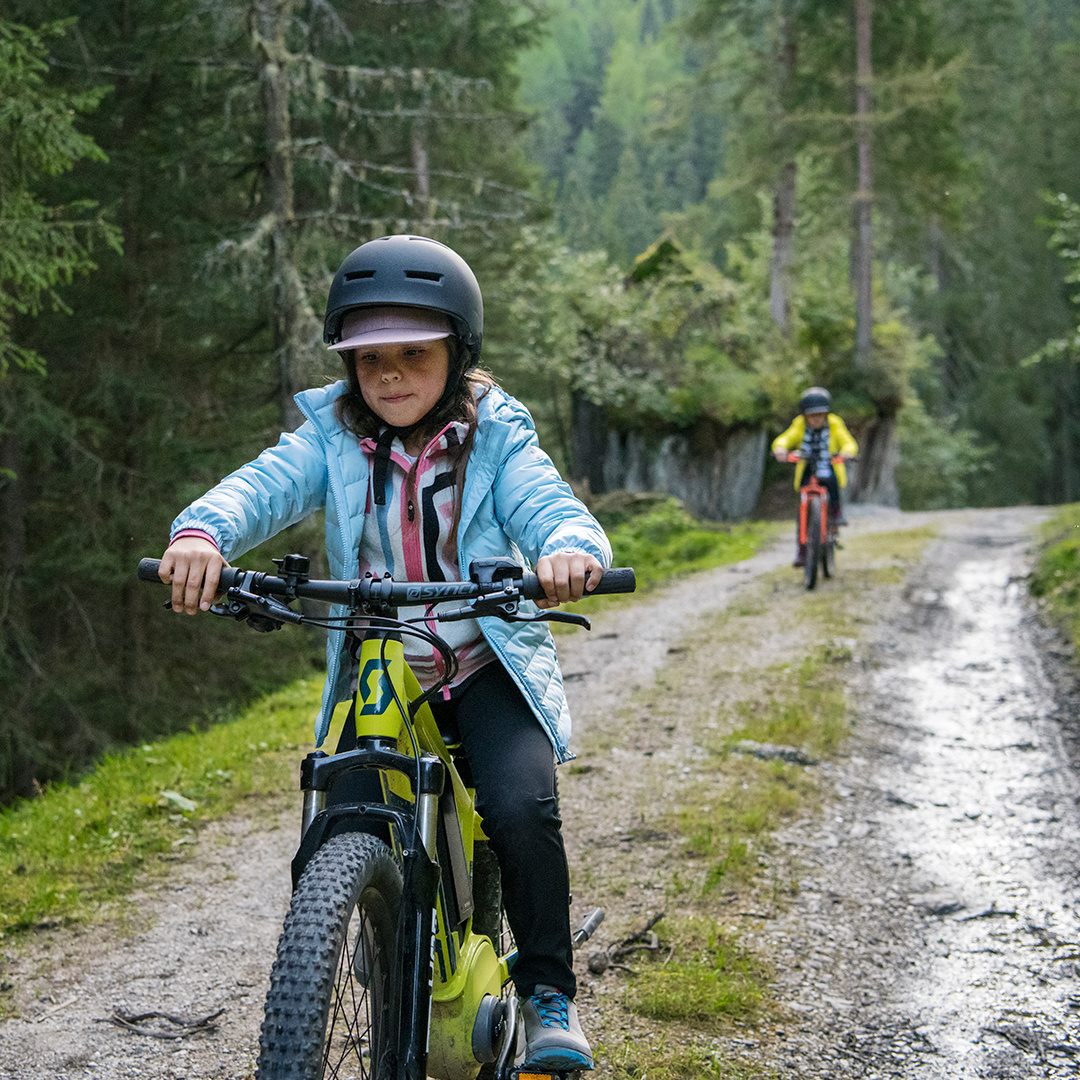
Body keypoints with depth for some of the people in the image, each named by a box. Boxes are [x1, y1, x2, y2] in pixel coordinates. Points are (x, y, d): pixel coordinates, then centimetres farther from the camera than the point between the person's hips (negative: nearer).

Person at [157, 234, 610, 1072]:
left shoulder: (496, 440, -4)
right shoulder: (332, 438, -2)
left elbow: (550, 507, -19)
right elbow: (263, 485, -19)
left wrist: (570, 549, -45)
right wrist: (204, 532, -42)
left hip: (488, 667, -2)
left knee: (521, 809, -25)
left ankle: (549, 992, -5)